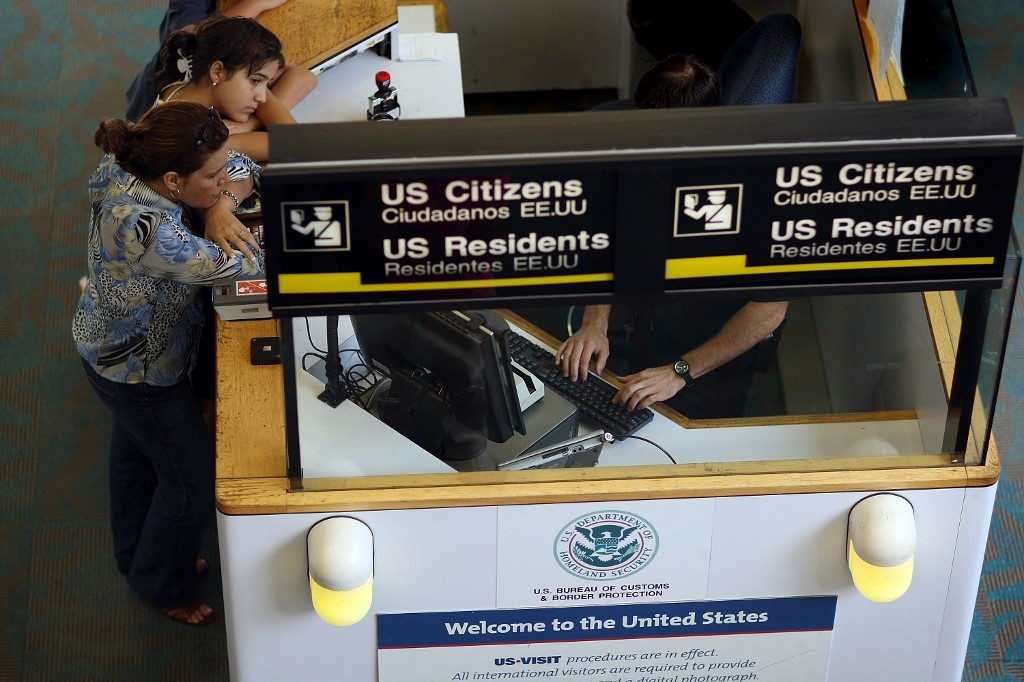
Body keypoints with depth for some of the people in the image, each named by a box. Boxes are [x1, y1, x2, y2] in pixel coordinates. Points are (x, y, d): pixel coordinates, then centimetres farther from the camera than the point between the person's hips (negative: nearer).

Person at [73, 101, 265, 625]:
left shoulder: (135, 168, -17)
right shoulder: (146, 230, -43)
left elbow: (243, 167, -5)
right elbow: (247, 264, -35)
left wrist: (224, 200, -26)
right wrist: (213, 215, -18)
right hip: (140, 369, -9)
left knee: (136, 451, 30)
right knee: (195, 479, 10)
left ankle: (137, 556, 56)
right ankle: (162, 586, 35)